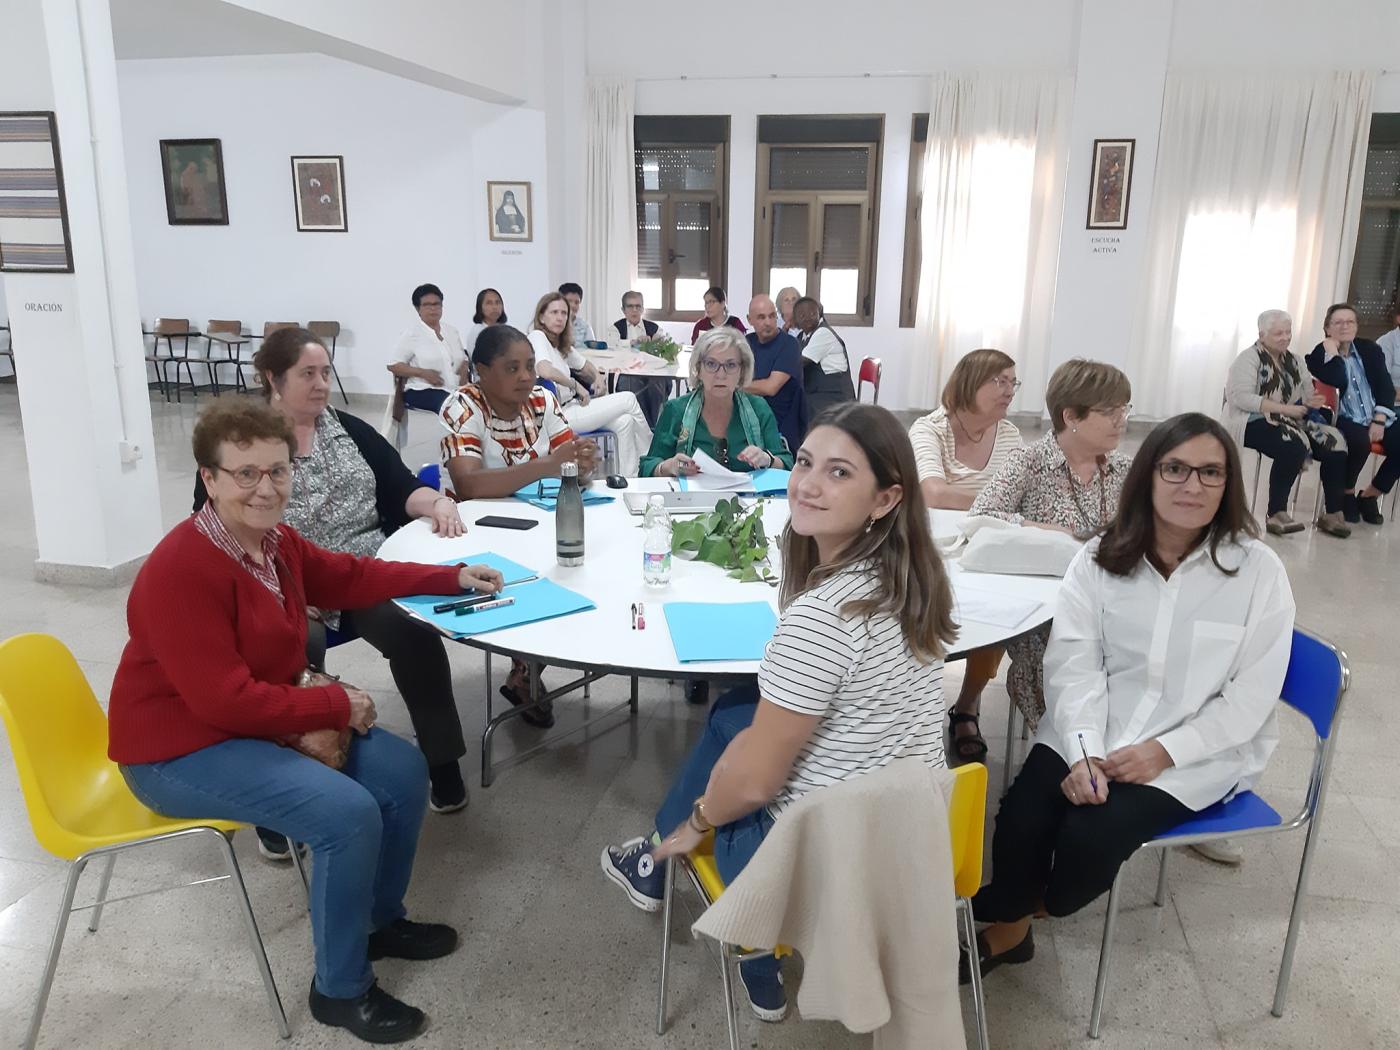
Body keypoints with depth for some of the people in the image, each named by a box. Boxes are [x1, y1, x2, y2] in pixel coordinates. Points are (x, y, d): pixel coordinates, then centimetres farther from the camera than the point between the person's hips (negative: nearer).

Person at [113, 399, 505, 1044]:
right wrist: (336, 706, -20)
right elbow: (224, 700, -29)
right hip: (181, 750, -9)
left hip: (268, 716, 9)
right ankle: (340, 990, 0)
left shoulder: (276, 541, -2)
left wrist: (455, 577, 6)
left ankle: (379, 919, 24)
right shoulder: (181, 570, -28)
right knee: (348, 814, -24)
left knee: (403, 771, 1)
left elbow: (352, 578, 13)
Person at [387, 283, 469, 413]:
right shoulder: (411, 333, 1)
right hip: (422, 390, -5)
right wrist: (423, 373, -15)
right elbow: (393, 365, -1)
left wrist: (463, 381, -1)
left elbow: (463, 360, 22)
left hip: (455, 390, 5)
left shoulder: (452, 331, 17)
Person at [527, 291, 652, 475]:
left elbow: (585, 366, 32)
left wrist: (597, 377, 9)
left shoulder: (562, 346, 17)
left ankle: (629, 480, -7)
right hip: (559, 414, -9)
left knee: (624, 422, -10)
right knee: (629, 399, -8)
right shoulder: (537, 336, -9)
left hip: (571, 406, 9)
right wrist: (576, 385, -16)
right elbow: (545, 371, -27)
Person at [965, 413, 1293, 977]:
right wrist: (1083, 751, -23)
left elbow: (1252, 695, -7)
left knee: (1091, 834, -23)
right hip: (1093, 732, 2)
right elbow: (1074, 663, -8)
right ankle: (1009, 924, 11)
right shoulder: (1100, 558, 0)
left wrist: (1164, 752, -17)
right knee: (1022, 818, -22)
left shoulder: (1258, 571, -7)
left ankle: (1038, 910, 13)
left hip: (1201, 752, -2)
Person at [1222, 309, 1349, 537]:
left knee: (1335, 443, -14)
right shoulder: (1250, 358, -6)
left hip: (1288, 422, 8)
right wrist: (1284, 408, -22)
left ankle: (1332, 513, -7)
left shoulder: (1292, 361, 18)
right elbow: (1241, 398, -19)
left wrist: (1310, 399, -7)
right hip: (1253, 422, -8)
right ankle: (1276, 514, -28)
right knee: (1294, 446, -35)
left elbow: (1301, 393, 19)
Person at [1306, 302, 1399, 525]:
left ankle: (1369, 495, 4)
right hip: (1343, 420, -5)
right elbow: (1338, 383, -19)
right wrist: (1332, 352, -13)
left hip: (1376, 419, 5)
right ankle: (1347, 494, -8)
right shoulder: (1319, 355, 0)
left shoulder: (1370, 349, 12)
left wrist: (1379, 420, -8)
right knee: (1360, 441, -35)